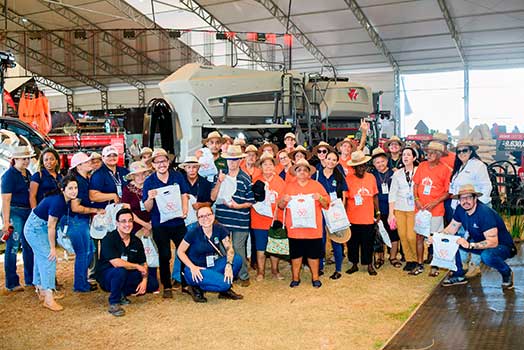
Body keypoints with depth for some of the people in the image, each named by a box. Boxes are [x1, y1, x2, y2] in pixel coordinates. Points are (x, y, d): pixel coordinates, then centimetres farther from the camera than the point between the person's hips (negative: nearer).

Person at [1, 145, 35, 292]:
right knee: (12, 247, -3)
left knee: (29, 246, 14)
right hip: (14, 213, -8)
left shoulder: (27, 173, 12)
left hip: (28, 212, 8)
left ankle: (30, 279, 24)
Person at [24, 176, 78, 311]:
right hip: (35, 228, -9)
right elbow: (51, 226, -24)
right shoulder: (57, 202, -30)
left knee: (41, 259, 17)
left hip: (41, 228, 9)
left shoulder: (67, 201, -5)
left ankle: (41, 290, 31)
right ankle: (48, 299, -12)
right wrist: (52, 248, -17)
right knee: (49, 259, -12)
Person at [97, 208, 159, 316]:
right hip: (107, 276, -6)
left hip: (127, 276, 6)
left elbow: (144, 264, 4)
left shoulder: (136, 241, 1)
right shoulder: (109, 239, -18)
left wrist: (144, 280, -13)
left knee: (153, 284, -7)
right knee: (120, 271, -38)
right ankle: (114, 303, -17)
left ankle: (121, 293, 8)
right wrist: (137, 266, -17)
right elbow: (116, 263, -29)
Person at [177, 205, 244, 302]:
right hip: (196, 269, -5)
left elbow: (229, 248, -7)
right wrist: (192, 267, -21)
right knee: (222, 283, -28)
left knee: (237, 259, -18)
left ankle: (225, 289, 2)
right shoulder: (193, 233, -16)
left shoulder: (219, 229, -6)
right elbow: (180, 251, -8)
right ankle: (196, 288, -1)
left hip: (213, 265, 5)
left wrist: (229, 264, -26)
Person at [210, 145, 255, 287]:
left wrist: (237, 206, -16)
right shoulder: (221, 176, 7)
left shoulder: (246, 179, -2)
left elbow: (251, 202, -1)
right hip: (222, 220, 3)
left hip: (240, 221, -3)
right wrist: (219, 182, -12)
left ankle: (244, 276, 18)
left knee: (238, 249, 2)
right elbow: (213, 197, 0)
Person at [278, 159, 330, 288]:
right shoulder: (289, 187, 9)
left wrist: (320, 198, -14)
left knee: (313, 254, 5)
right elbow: (280, 206, 10)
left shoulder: (316, 185, 7)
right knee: (296, 254, 6)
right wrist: (284, 200, -11)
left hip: (313, 227, -1)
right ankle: (295, 278, 19)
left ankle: (315, 277, 18)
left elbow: (326, 204, 6)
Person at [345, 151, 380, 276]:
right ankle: (354, 264, 26)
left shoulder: (371, 177, 2)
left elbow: (375, 196, 11)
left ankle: (369, 265, 23)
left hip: (368, 218, 1)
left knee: (368, 243, 8)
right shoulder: (348, 179, -6)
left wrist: (377, 212, 10)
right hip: (353, 219, -1)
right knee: (353, 243, 10)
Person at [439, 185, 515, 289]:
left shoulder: (485, 213, -30)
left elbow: (493, 242, -34)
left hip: (502, 246, -7)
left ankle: (507, 273, -6)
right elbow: (451, 229, 2)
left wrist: (470, 245, -45)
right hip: (479, 243, 7)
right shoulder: (460, 209, -8)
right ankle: (459, 275, 7)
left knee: (486, 256, -40)